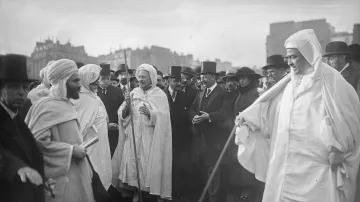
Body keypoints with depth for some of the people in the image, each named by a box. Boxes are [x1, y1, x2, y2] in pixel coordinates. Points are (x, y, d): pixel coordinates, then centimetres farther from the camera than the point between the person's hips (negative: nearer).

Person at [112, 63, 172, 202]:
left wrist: (150, 113, -28)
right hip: (134, 136, 3)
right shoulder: (134, 93, 7)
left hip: (151, 138, -3)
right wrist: (127, 105, -16)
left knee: (152, 165, -2)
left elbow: (163, 118, -13)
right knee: (133, 163, 3)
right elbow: (122, 115, 2)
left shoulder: (160, 95, -3)